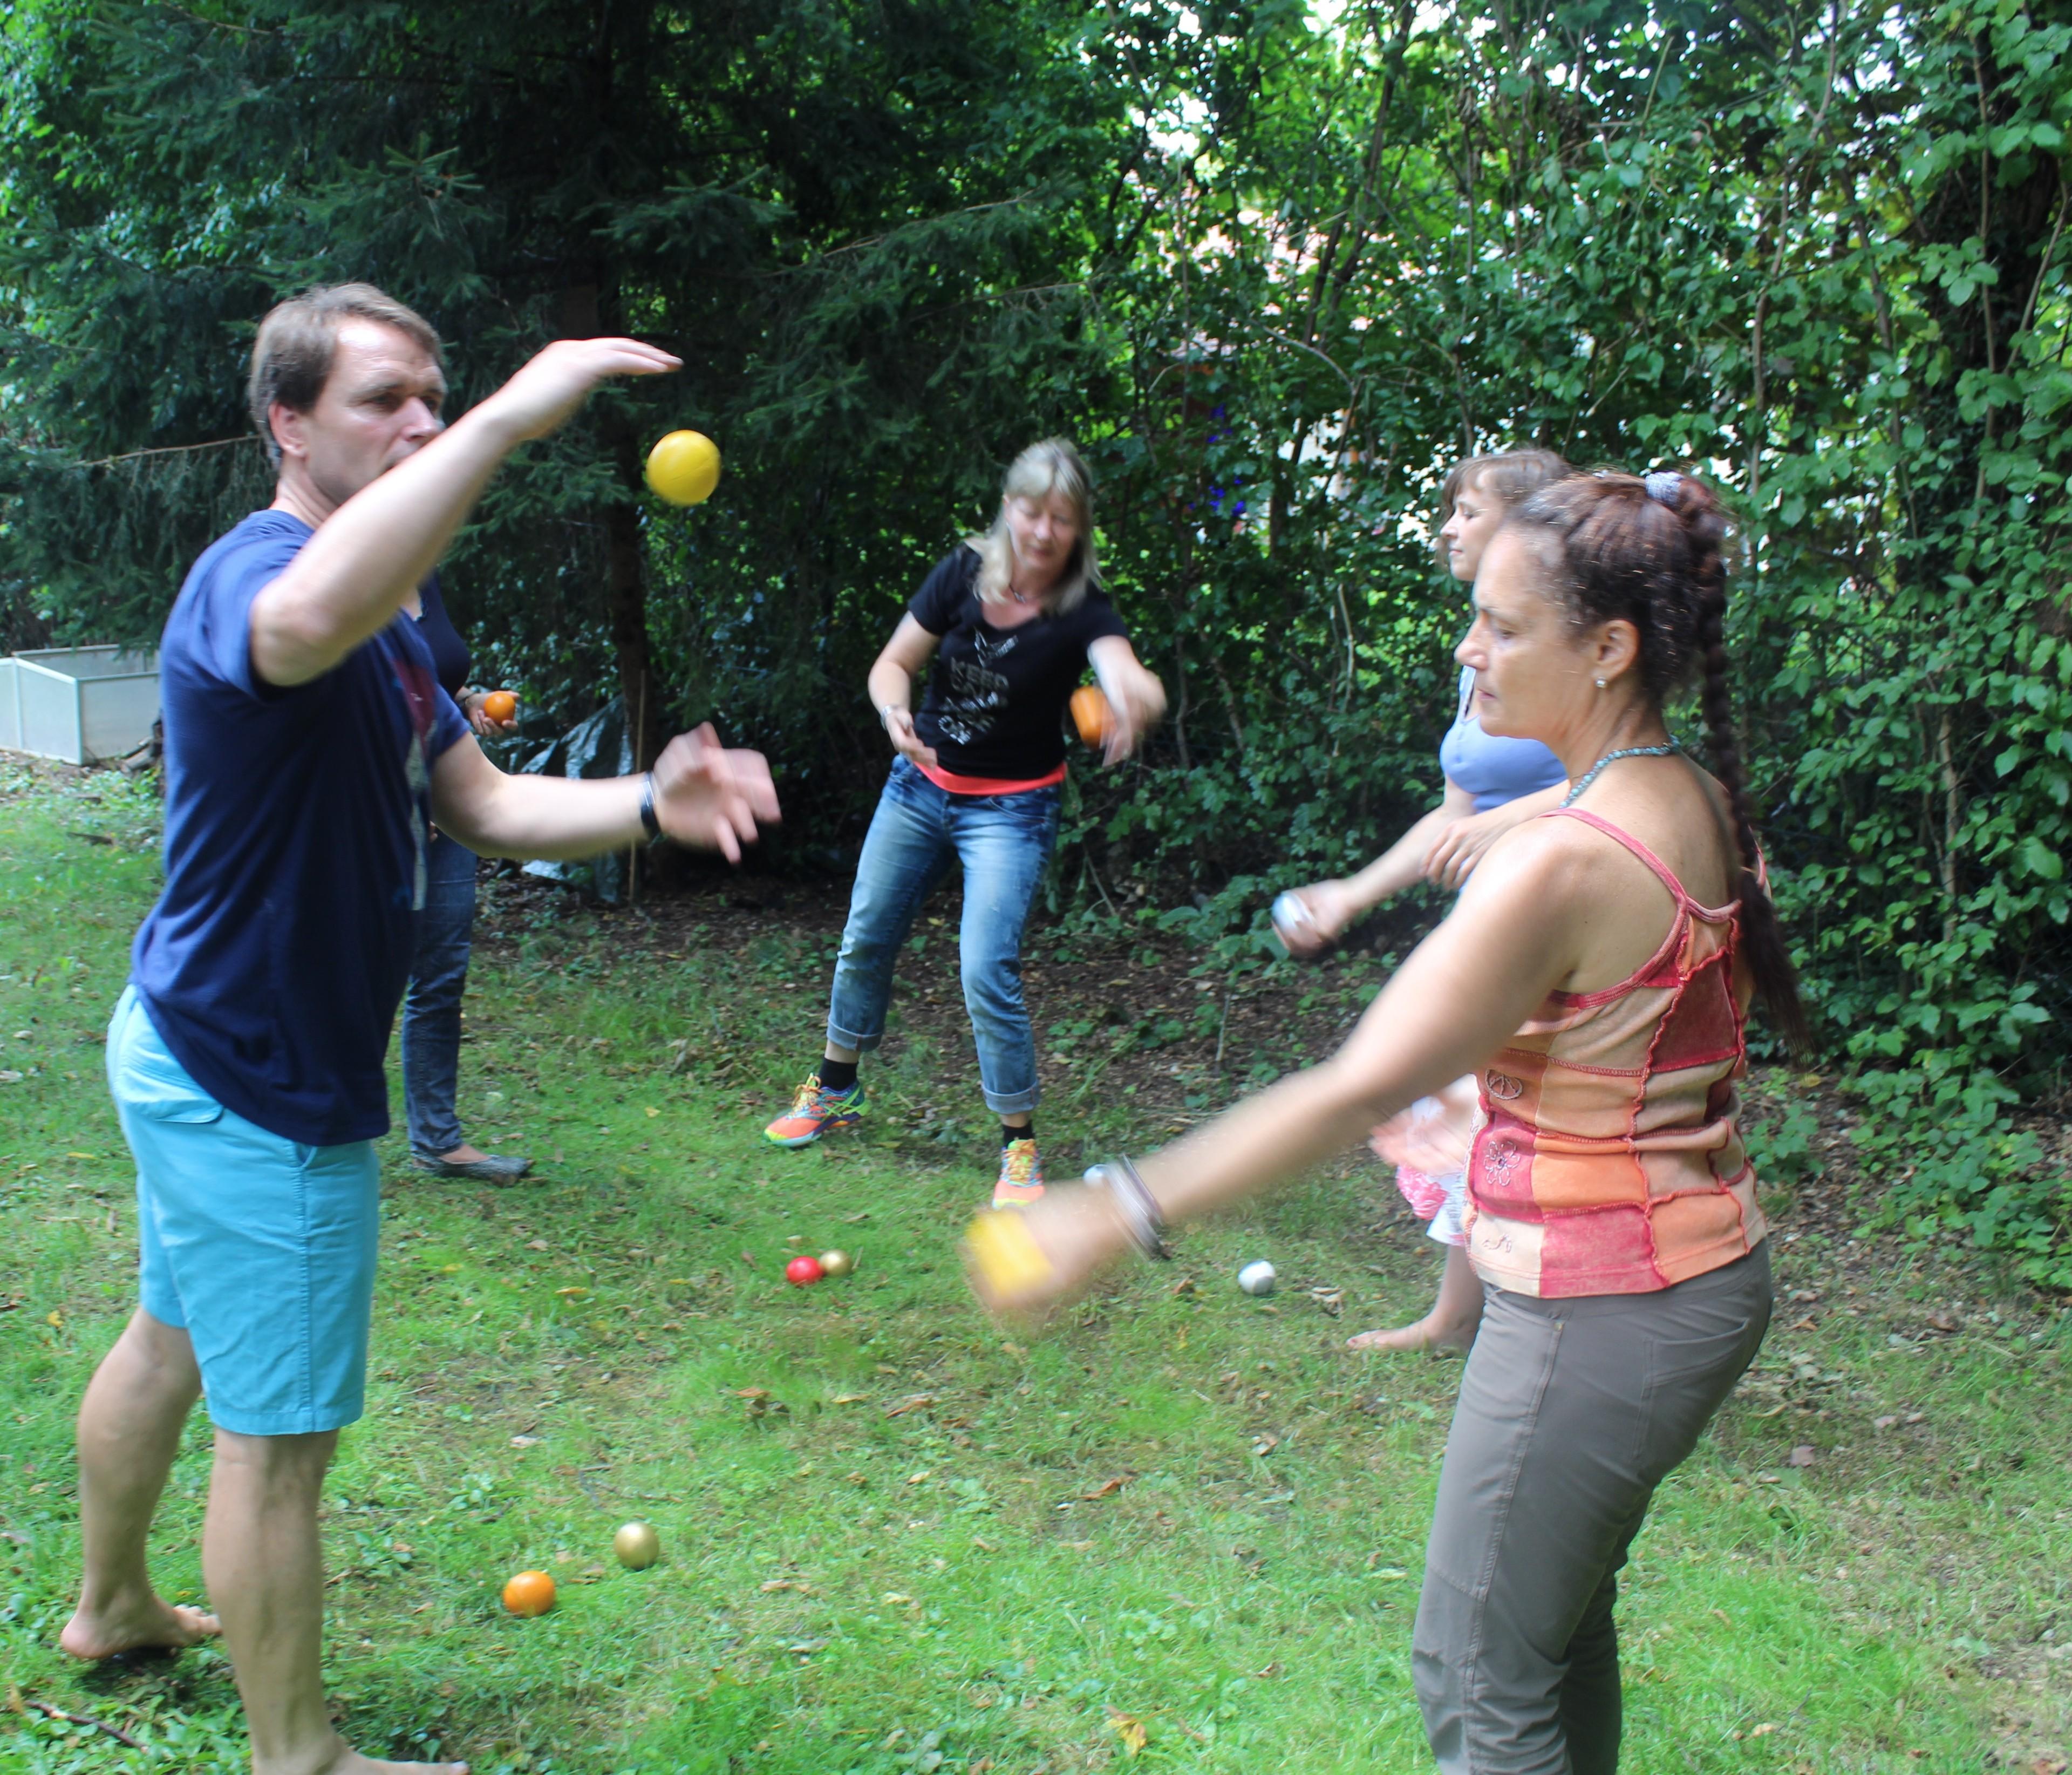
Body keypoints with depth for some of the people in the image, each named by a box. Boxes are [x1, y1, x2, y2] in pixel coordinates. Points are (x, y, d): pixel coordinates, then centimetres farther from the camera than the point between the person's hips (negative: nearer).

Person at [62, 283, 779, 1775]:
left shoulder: (387, 627, 10)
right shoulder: (253, 575, -24)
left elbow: (483, 805, 2)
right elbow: (310, 621, -52)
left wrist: (647, 805, -16)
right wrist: (510, 418, -51)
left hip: (197, 1055, 11)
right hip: (258, 1089, -11)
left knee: (175, 1341, 28)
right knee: (281, 1431, 2)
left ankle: (113, 1607, 50)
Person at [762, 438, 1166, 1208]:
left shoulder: (1082, 613, -21)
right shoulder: (963, 572, -13)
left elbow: (1132, 678, -41)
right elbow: (893, 664, -5)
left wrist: (1135, 699, -66)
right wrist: (895, 712, -27)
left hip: (1011, 809, -4)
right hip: (922, 783, 4)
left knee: (987, 974, -16)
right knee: (865, 942, 15)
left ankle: (1021, 1146, 2)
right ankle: (835, 1091, 38)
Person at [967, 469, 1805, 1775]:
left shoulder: (1566, 861, -28)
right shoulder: (1704, 807, 0)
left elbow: (1357, 1093, -29)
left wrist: (1119, 1218, -26)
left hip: (1598, 1313, -9)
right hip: (1706, 1270, 9)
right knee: (1566, 1623, 26)